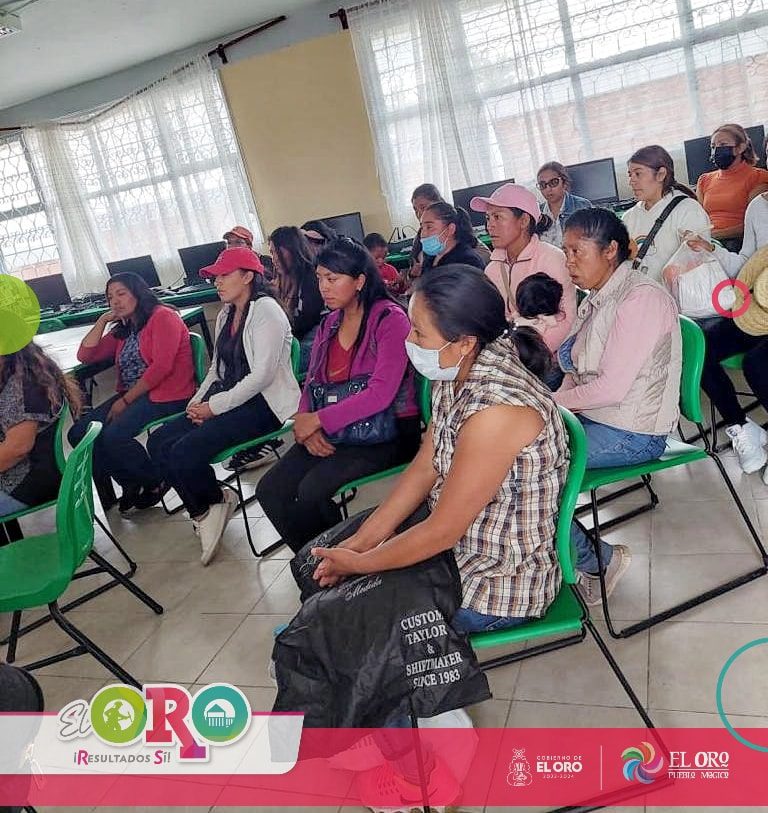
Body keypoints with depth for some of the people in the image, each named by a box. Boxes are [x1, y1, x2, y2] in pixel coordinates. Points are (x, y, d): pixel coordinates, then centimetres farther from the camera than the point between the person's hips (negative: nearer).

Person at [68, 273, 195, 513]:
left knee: (114, 436, -28)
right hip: (132, 396, 9)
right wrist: (102, 320, 11)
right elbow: (85, 356, 18)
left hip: (167, 396, -9)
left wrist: (125, 400, -13)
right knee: (79, 433, -6)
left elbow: (162, 366, -16)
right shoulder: (122, 330, 20)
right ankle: (132, 484, 4)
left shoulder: (163, 316, -6)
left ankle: (155, 482, -2)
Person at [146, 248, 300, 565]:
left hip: (264, 403, -9)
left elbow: (262, 374, -19)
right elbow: (217, 369, 18)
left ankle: (214, 502, 6)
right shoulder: (225, 315, 17)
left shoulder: (265, 310, -11)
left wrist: (215, 406, -17)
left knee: (186, 451, -24)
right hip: (227, 398, 9)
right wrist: (198, 402, 0)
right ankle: (205, 509, 3)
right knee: (159, 442, -9)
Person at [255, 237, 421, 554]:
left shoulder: (390, 319, -11)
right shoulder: (329, 323, 13)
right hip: (332, 431, 7)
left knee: (313, 489, -25)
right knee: (269, 491, -9)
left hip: (386, 431, -7)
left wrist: (319, 419, -16)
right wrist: (306, 425, -7)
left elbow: (380, 393, -20)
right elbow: (312, 383, 14)